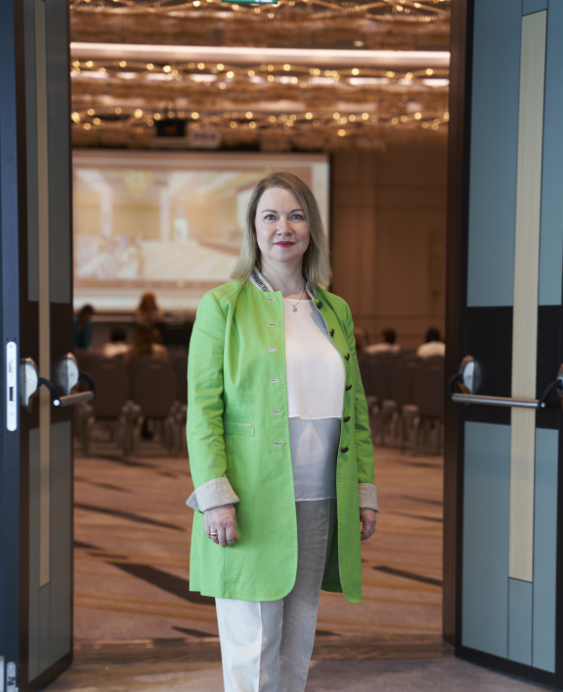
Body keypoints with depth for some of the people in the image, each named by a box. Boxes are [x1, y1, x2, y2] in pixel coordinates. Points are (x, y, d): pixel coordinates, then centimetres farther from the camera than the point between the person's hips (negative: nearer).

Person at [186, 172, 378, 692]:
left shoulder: (336, 311, 13)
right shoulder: (223, 305, -1)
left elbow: (355, 408, 15)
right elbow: (202, 409, -6)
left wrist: (366, 491, 10)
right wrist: (216, 496, -15)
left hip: (320, 503, 5)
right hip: (253, 503, -4)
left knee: (299, 643, 12)